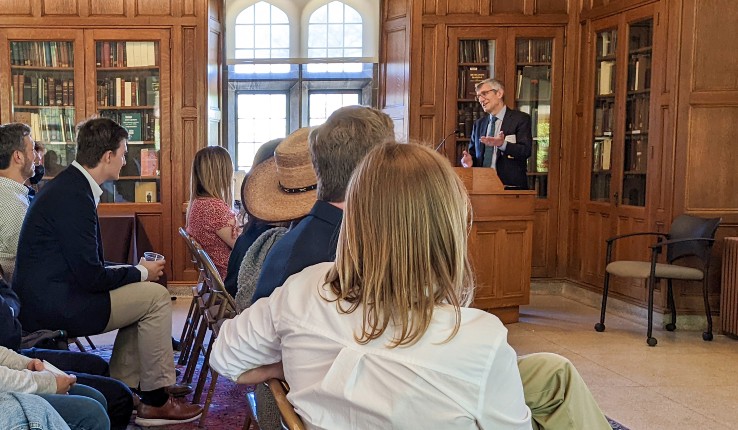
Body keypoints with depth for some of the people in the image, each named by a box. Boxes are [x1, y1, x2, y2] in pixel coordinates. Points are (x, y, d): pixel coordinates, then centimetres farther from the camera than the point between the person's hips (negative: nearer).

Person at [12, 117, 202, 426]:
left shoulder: (70, 184, 11)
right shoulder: (74, 195, -21)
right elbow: (91, 276, -21)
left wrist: (135, 270, 9)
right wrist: (141, 272, -6)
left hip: (47, 295, 10)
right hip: (51, 306, -10)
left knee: (140, 293, 16)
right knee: (156, 296, -8)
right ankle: (155, 401, 2)